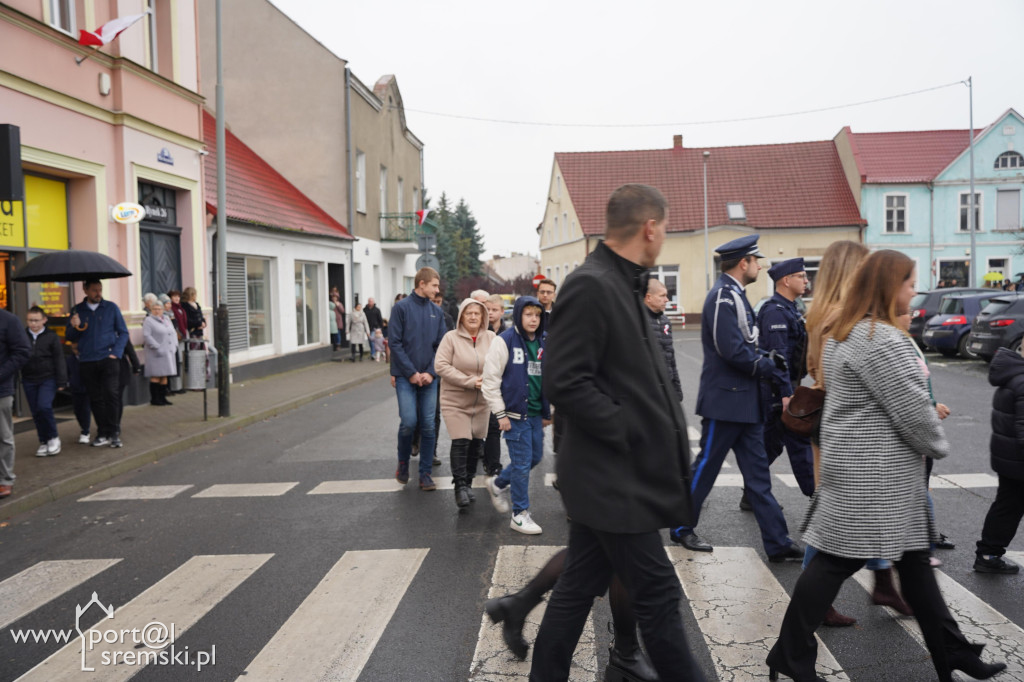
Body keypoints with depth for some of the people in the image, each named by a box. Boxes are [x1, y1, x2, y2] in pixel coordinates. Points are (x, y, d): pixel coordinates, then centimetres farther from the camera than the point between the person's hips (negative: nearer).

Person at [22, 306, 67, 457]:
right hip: (29, 380, 4)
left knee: (44, 406, -19)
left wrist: (61, 382, -5)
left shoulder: (52, 337, -3)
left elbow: (59, 360, -2)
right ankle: (44, 442, 17)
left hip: (48, 379, -4)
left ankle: (54, 437, -1)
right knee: (35, 412, 6)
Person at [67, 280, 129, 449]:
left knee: (112, 394, -11)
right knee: (95, 398, 6)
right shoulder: (77, 310, 8)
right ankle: (102, 434, 14)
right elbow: (69, 337, 10)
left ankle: (114, 434, -5)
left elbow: (123, 332, 6)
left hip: (108, 359, -2)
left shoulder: (111, 307, 5)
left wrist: (116, 353, -6)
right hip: (87, 361, 2)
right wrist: (74, 327, -12)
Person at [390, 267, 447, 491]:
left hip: (428, 378, 4)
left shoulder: (437, 312, 8)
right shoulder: (401, 307, -4)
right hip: (405, 377, -4)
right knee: (409, 421, -11)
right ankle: (403, 463, 15)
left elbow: (441, 345, 6)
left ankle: (425, 474, 12)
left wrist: (431, 372, -7)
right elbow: (394, 342, -8)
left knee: (428, 426, 2)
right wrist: (411, 373, -12)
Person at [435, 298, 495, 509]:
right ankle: (460, 486, 0)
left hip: (481, 401, 4)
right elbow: (441, 365, -15)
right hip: (455, 400, -4)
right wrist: (470, 381, -18)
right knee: (461, 442, -12)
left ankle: (468, 482, 28)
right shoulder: (451, 337, -9)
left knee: (476, 443, 11)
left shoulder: (491, 338, -1)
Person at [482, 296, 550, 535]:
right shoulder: (504, 342, -11)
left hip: (536, 413, 7)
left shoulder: (543, 342, 9)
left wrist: (547, 411, 15)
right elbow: (491, 379, -11)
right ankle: (520, 514, 12)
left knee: (535, 456, 15)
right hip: (515, 414, -7)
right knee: (522, 462, -3)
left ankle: (498, 484, 38)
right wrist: (500, 414, -12)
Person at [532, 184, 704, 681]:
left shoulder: (620, 284, 13)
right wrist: (630, 432, -18)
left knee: (579, 587, 17)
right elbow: (564, 382, -23)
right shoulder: (590, 285, -18)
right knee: (658, 596, 3)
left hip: (609, 473, 10)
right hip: (614, 475, -10)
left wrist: (657, 422, 9)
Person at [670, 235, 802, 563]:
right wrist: (768, 366, -10)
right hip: (725, 400, -10)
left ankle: (778, 543, 16)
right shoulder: (723, 296, -18)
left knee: (758, 473, 10)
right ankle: (682, 528, 22)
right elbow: (732, 350, -24)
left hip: (745, 402, 10)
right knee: (706, 466, 5)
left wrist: (766, 356, 2)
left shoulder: (734, 295, 13)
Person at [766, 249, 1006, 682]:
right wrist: (938, 446, 0)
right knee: (838, 561, -1)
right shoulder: (881, 339, -20)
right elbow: (913, 409, -19)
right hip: (873, 472, -10)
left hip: (856, 464, 10)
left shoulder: (846, 333, 12)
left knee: (913, 558, 17)